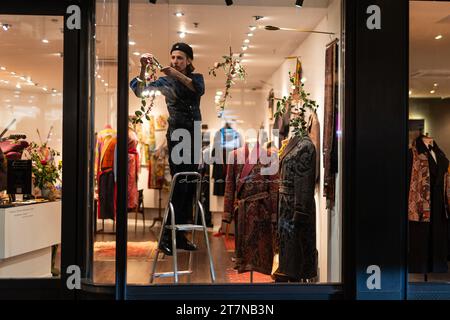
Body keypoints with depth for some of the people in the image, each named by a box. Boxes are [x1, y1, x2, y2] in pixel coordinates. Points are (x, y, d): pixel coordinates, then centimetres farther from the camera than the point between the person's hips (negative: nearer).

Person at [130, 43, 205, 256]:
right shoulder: (165, 81, 3)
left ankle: (179, 234, 15)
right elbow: (140, 91, -11)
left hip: (195, 134, 4)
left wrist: (176, 74, -25)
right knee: (180, 185, -12)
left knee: (191, 185, 5)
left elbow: (199, 89, -13)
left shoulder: (196, 77, 11)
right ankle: (167, 238, -8)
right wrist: (143, 69, -26)